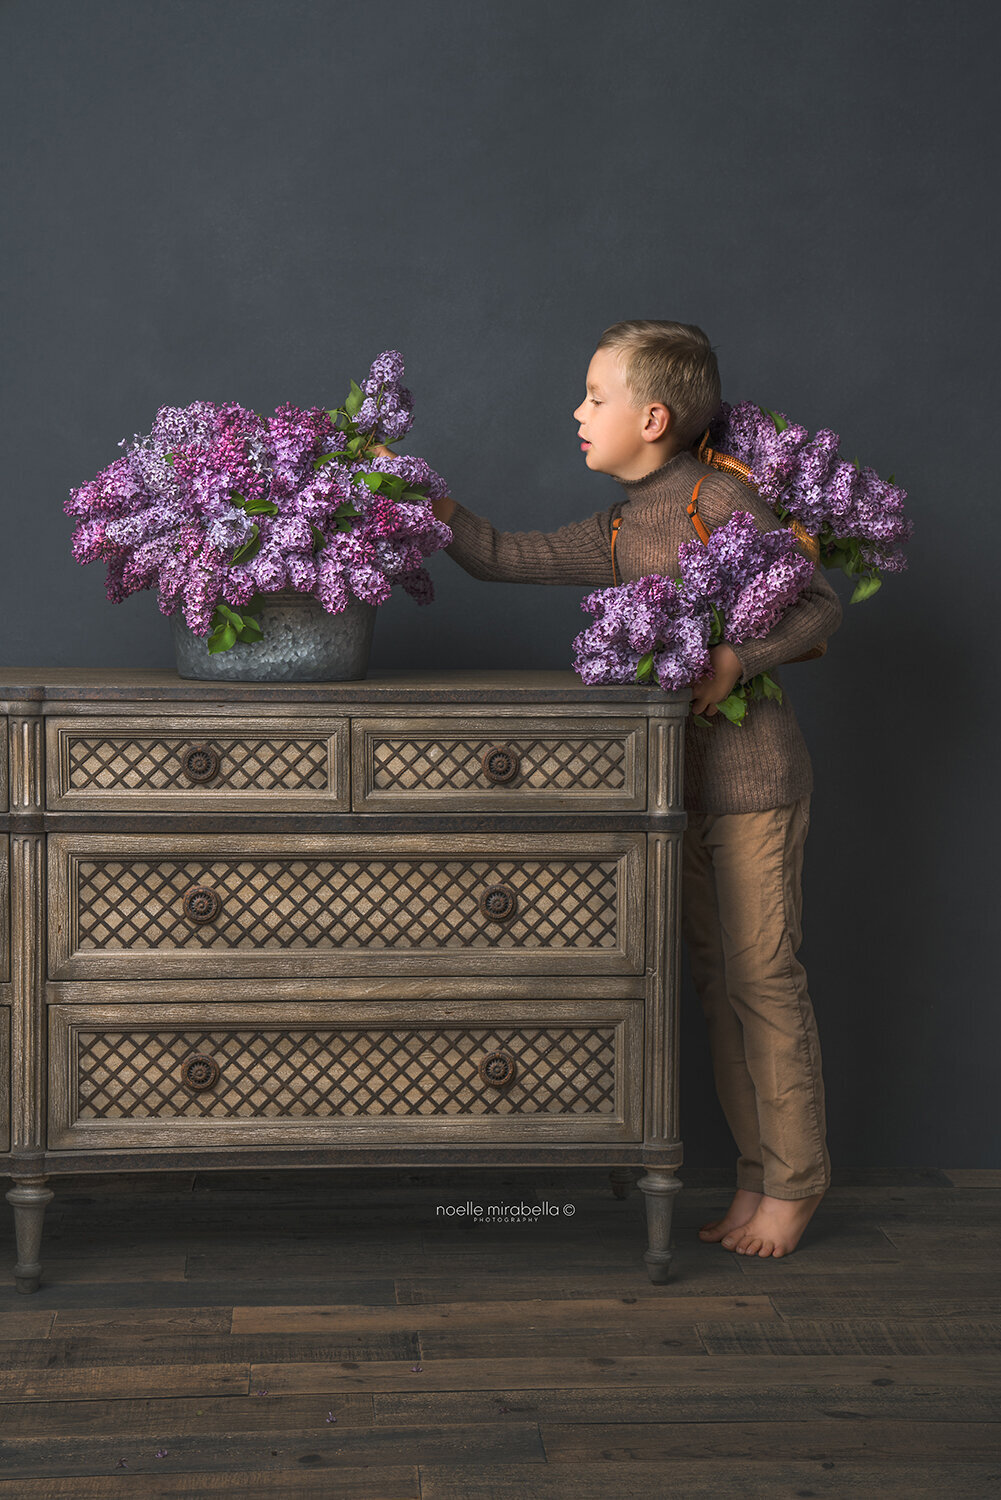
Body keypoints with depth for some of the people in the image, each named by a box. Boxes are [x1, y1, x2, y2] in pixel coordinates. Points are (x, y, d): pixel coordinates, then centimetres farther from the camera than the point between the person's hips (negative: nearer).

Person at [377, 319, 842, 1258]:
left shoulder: (722, 499, -10)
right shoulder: (615, 536, 9)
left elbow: (821, 603, -8)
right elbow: (507, 558, 8)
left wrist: (742, 657, -20)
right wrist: (435, 511, -3)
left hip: (753, 775, -7)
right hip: (680, 779, 7)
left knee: (763, 977, -2)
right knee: (715, 978, 10)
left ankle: (795, 1181, 9)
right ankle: (756, 1178, 19)